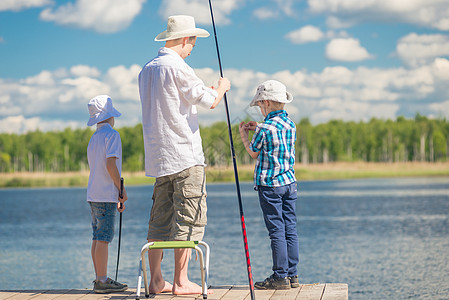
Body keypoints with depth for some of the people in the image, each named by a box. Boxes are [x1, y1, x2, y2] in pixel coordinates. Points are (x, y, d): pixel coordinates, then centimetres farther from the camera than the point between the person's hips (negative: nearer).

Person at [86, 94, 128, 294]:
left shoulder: (93, 139, 18)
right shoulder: (112, 135, -8)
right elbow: (110, 164, -19)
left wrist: (117, 197, 24)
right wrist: (122, 189, -9)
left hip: (94, 195, 9)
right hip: (106, 195, -8)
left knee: (98, 238, 9)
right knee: (103, 238, -8)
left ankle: (100, 280, 11)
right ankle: (102, 281, -8)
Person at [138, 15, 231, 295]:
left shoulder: (147, 70, 15)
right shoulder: (177, 66, -11)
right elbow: (211, 101, -11)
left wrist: (204, 92, 30)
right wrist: (222, 87, 10)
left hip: (159, 156, 8)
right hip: (185, 156, -8)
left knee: (160, 219, 9)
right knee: (189, 219, -4)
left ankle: (156, 280, 10)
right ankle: (181, 282, -4)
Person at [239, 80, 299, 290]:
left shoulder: (264, 128, -13)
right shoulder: (290, 125, 7)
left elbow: (254, 153, 2)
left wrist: (243, 136, 17)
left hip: (269, 185, -6)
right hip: (289, 182, 7)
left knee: (276, 231, -4)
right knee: (290, 229, 8)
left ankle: (280, 277, -2)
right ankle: (292, 275, 11)